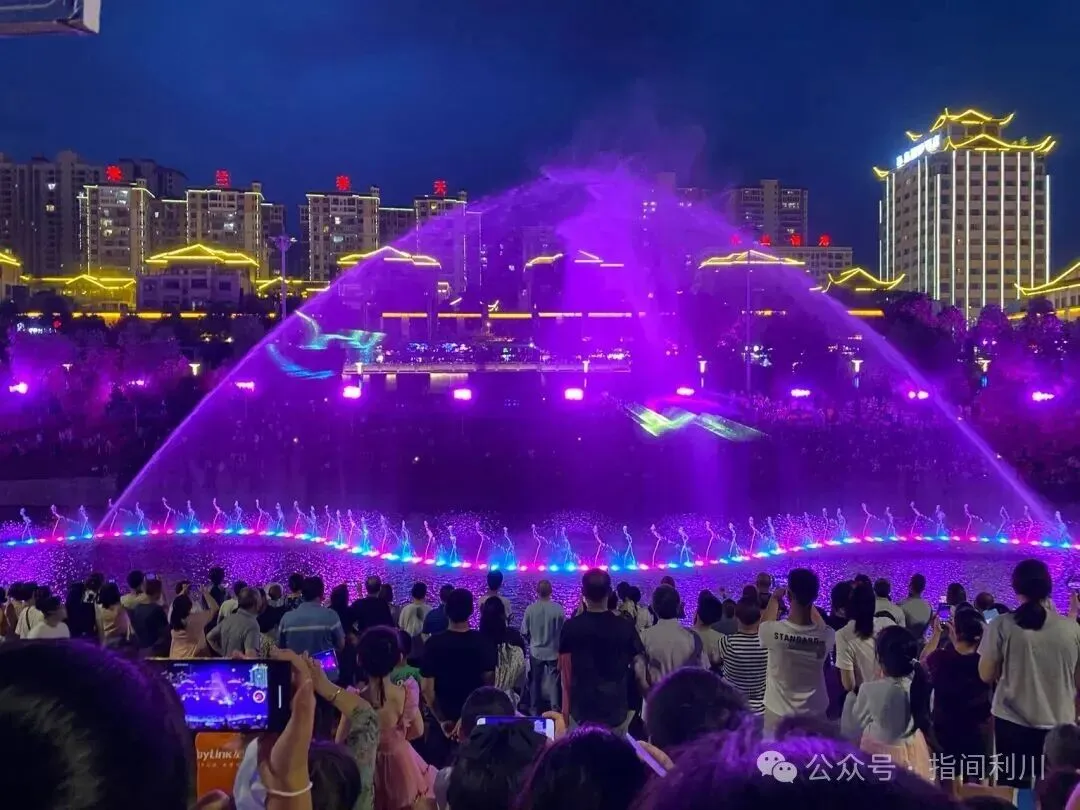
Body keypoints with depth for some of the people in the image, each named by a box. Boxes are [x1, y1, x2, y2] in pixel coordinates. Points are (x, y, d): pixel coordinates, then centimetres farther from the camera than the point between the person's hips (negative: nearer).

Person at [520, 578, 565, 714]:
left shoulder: (530, 609, -14)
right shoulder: (558, 609, -18)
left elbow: (524, 632, -6)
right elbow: (564, 630, -8)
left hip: (536, 651, 1)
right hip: (554, 651, -1)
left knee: (535, 681, 18)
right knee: (554, 681, 10)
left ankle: (535, 710, 29)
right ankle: (555, 709, 8)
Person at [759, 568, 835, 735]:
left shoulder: (775, 631, -21)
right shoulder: (827, 635, -17)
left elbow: (763, 627, 5)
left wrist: (774, 599, 18)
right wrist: (809, 602, 22)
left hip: (779, 713, -1)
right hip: (815, 713, 2)